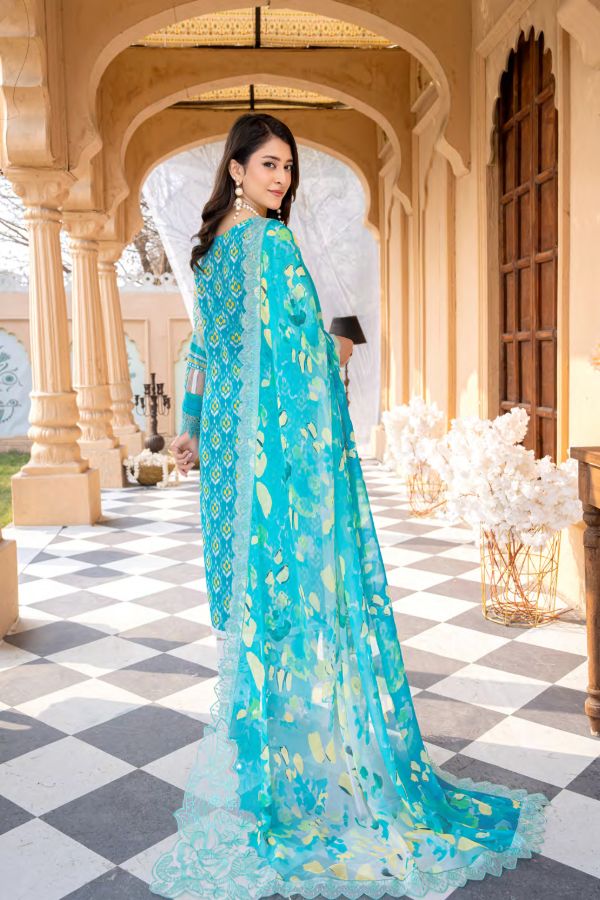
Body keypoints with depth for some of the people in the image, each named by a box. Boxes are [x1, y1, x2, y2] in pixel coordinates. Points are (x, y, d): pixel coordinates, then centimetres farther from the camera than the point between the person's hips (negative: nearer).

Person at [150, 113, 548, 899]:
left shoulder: (213, 246, 15)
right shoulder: (270, 239, -10)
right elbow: (302, 337, -18)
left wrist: (192, 427, 21)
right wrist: (338, 351, -1)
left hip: (228, 432, 8)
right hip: (282, 432, -8)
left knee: (245, 576, 13)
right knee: (296, 575, -3)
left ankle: (249, 739, 26)